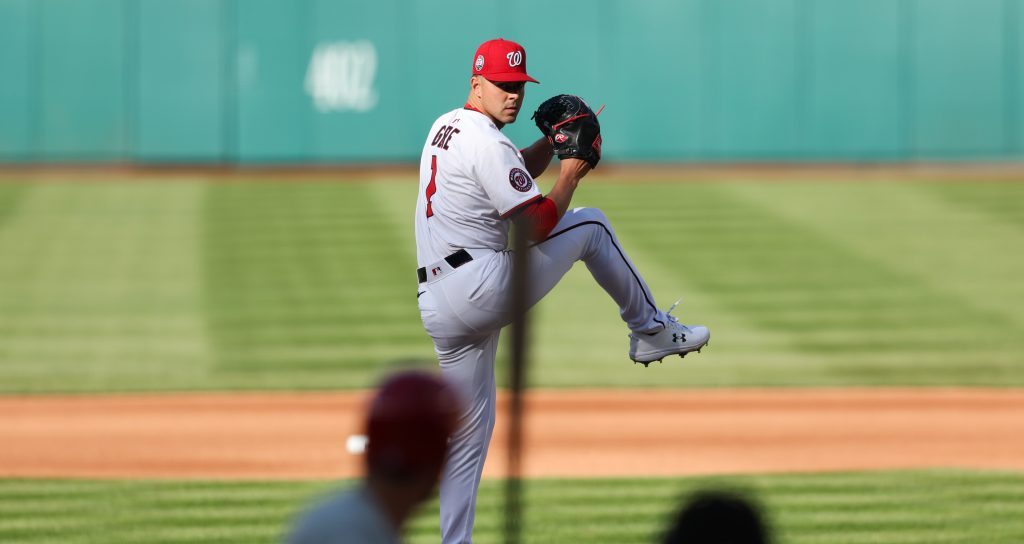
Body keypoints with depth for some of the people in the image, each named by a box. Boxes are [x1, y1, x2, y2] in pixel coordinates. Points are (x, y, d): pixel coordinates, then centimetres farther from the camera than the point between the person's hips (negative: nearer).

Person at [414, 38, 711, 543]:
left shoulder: (443, 127, 18)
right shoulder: (487, 143, -12)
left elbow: (513, 174, 32)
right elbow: (539, 223, -14)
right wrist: (571, 173, 0)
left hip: (436, 308, 9)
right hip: (483, 288, -9)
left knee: (468, 434, 14)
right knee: (589, 224, 7)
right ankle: (650, 330, 17)